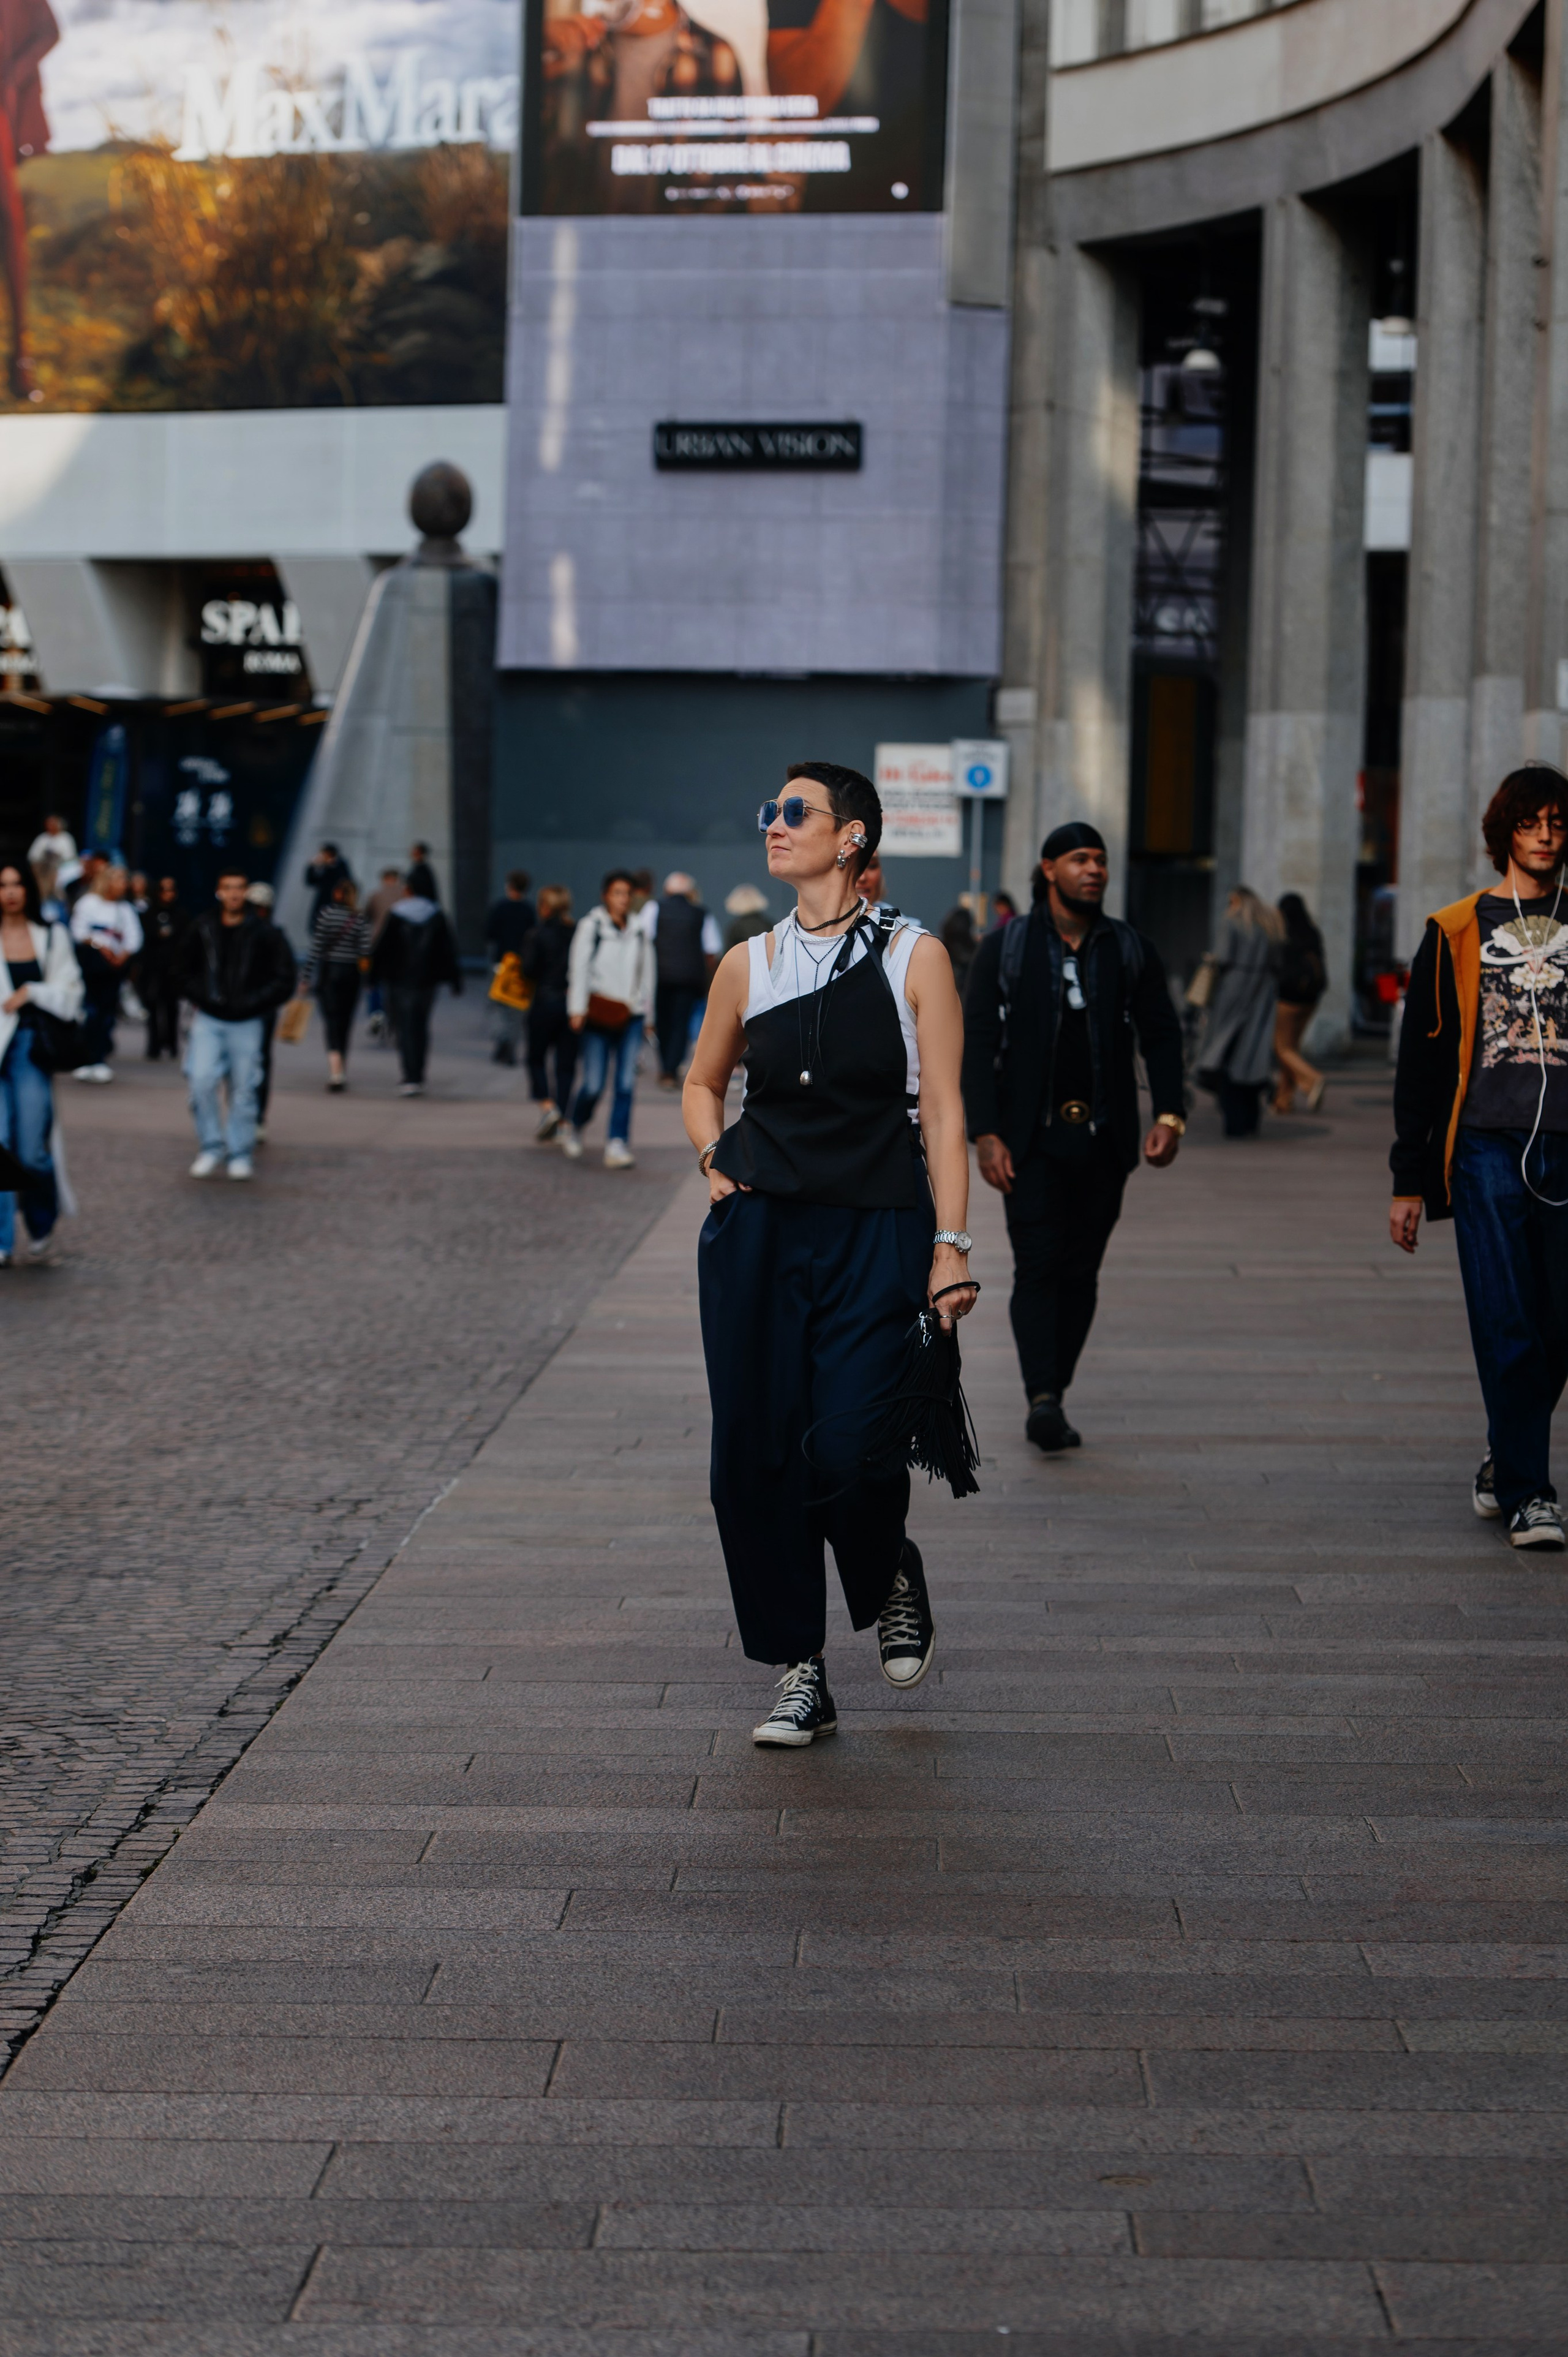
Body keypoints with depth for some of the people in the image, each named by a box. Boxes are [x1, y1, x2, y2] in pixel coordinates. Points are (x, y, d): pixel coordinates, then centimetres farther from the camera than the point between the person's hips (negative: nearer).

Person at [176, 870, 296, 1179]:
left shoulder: (264, 932, -3)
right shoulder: (202, 928, 2)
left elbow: (284, 979, 0)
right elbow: (185, 971, 14)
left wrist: (252, 1003, -7)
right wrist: (202, 997, 1)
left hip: (246, 1023, -1)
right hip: (207, 1020, 1)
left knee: (243, 1090, 3)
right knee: (202, 1081, -12)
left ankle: (241, 1155, 13)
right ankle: (211, 1148, 1)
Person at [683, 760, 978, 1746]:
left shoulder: (914, 957, 0)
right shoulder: (750, 964, 8)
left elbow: (943, 1111, -2)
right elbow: (703, 1082, 24)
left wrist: (951, 1245, -8)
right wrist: (715, 1158, 6)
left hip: (875, 1234, -3)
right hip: (758, 1232, 3)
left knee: (848, 1449, -16)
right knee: (754, 1457, 0)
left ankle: (892, 1576, 19)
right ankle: (801, 1676, 12)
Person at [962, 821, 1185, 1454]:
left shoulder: (1132, 951, 9)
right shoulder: (1003, 950, 2)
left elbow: (1160, 1035, 9)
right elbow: (977, 1043, -1)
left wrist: (1168, 1115, -6)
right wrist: (986, 1134, -10)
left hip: (1103, 1140, 3)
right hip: (1032, 1140, -3)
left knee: (1080, 1272, 4)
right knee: (1039, 1265, -13)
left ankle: (1050, 1405, 12)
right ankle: (1043, 1400, -22)